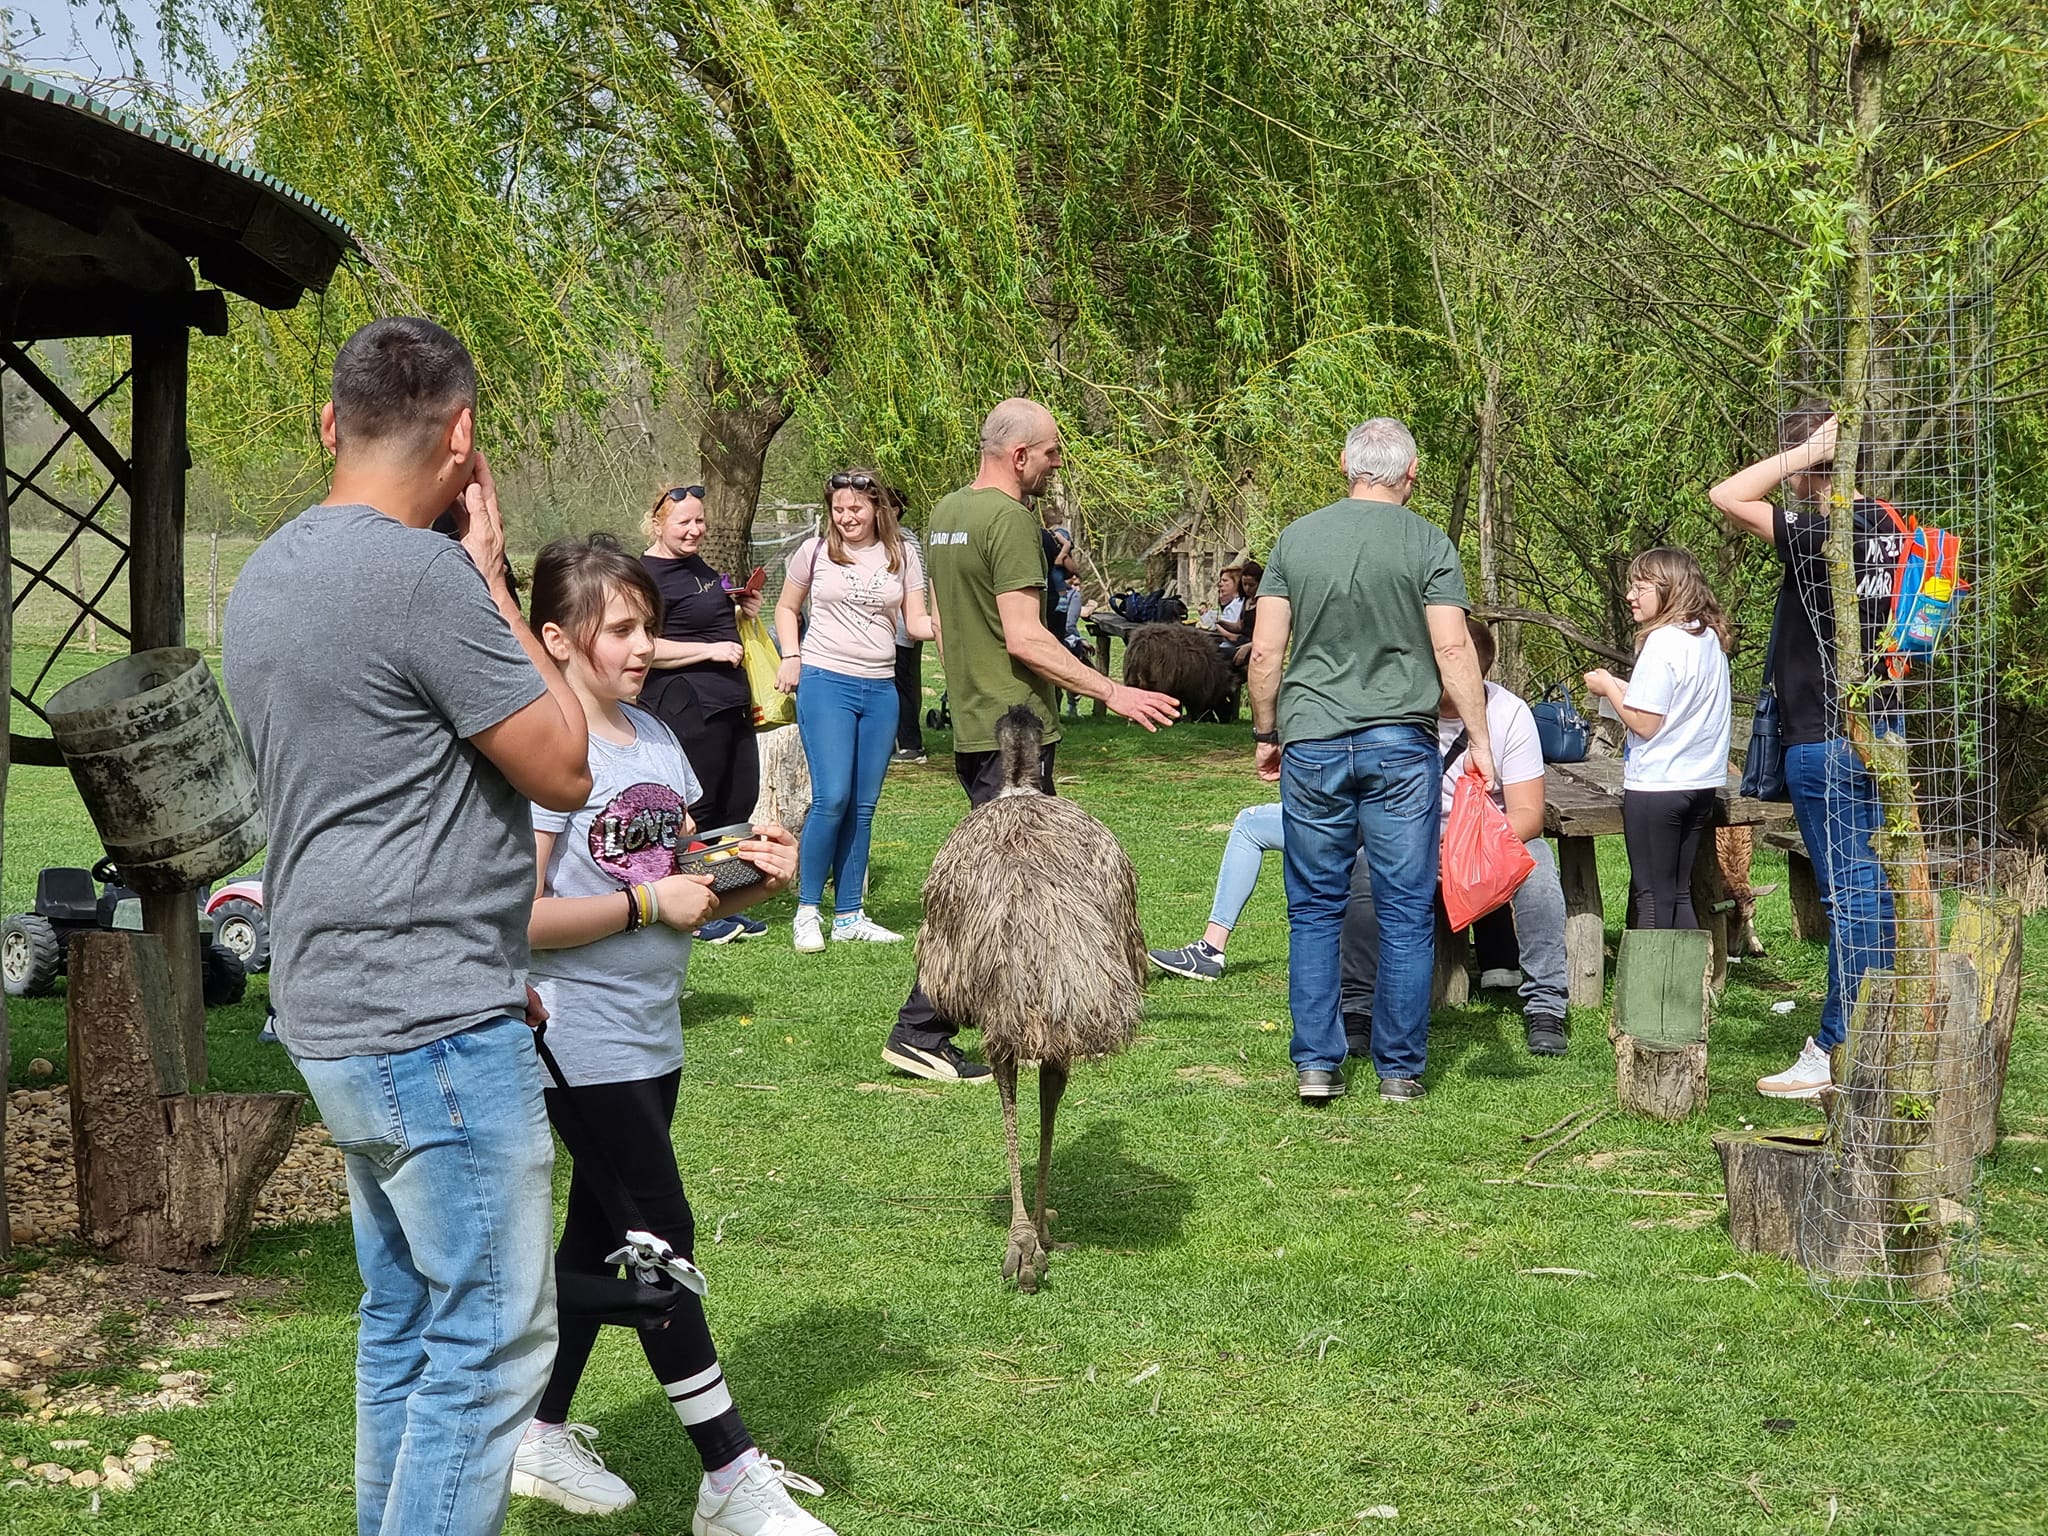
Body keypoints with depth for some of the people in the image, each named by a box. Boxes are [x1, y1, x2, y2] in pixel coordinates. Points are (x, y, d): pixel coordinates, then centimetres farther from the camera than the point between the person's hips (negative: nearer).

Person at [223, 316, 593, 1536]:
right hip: (439, 1028, -10)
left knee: (404, 1325, 17)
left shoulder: (268, 577, 12)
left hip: (341, 1020, 10)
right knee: (492, 1342, -4)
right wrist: (493, 579, -4)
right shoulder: (425, 574, -18)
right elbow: (565, 770, -10)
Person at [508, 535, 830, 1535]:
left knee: (602, 1229, 15)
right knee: (663, 1239, -4)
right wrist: (651, 901, -18)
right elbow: (523, 919, -22)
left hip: (649, 1035, 8)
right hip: (584, 1040, -8)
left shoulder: (657, 741, 9)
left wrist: (749, 881, -3)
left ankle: (541, 1437, 28)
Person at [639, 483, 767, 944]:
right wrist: (710, 649, -20)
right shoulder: (647, 574, -11)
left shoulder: (700, 568, 18)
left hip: (730, 704, 9)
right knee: (697, 811, -3)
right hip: (687, 707, -9)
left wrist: (743, 612, 12)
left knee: (739, 803, 11)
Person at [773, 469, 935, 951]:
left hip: (880, 689, 3)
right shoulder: (815, 552, 2)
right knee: (832, 798, -13)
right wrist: (791, 657, 0)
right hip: (825, 681, -3)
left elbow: (916, 621, 6)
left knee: (862, 807, 6)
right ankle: (807, 910, -1)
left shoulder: (902, 556, 7)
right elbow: (786, 608, 14)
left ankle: (849, 916, 13)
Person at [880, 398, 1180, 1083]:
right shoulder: (1009, 519, -16)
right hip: (1013, 728, -10)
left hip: (972, 723, 10)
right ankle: (920, 1034, -7)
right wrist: (1113, 692, -17)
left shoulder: (946, 513, 14)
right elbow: (1025, 639, -21)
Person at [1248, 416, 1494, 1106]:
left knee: (1314, 910, 9)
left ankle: (1316, 1065, 8)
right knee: (1406, 913, 5)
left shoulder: (1296, 538, 4)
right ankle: (1400, 1069, 8)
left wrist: (1266, 733, 14)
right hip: (1400, 745, -2)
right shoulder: (1427, 544, -2)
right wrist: (1480, 740, -3)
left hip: (1311, 744, 2)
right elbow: (1452, 649, -8)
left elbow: (1265, 652, 3)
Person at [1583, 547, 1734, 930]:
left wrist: (1609, 688, -3)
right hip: (1702, 783, 8)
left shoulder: (1663, 641, -17)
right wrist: (1626, 688, 11)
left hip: (1656, 786, -8)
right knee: (1679, 892, 13)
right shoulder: (1710, 639, 8)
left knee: (1653, 895, 0)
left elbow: (1645, 724, -18)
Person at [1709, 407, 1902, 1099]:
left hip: (1823, 740, -8)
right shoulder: (1891, 529, 6)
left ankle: (1838, 1052, -1)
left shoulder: (1820, 536, -19)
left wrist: (1810, 449, -20)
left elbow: (1727, 496, -25)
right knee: (1871, 881, 13)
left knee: (1848, 890, -6)